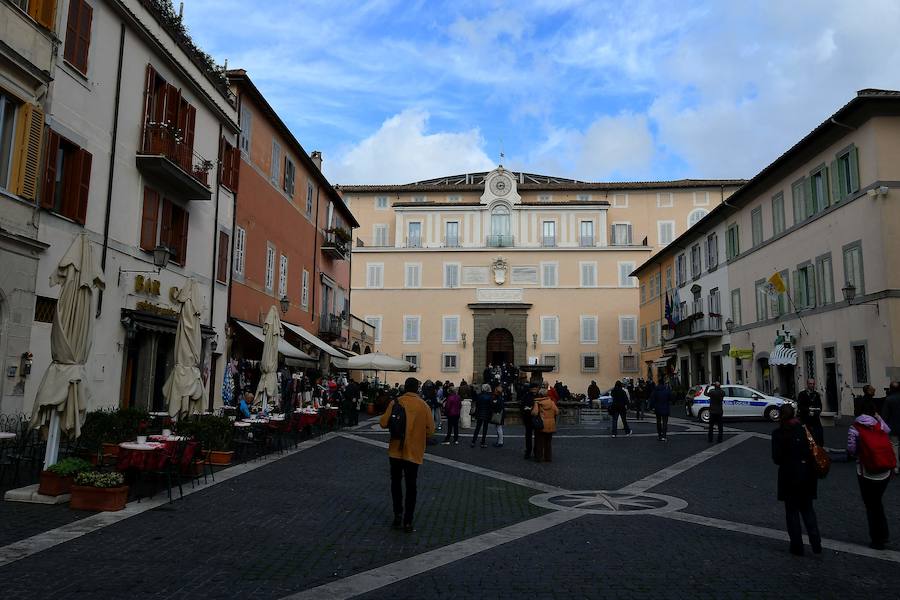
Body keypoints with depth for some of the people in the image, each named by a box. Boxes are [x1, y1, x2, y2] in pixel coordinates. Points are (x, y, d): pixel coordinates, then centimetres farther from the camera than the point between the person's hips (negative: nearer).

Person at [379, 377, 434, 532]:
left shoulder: (395, 403, -7)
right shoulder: (423, 405, -8)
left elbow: (383, 423, -7)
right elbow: (430, 429, -6)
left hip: (396, 450, 0)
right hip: (414, 451, 0)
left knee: (396, 482, 17)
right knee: (411, 486, 8)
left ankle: (398, 514, 9)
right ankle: (408, 521, 8)